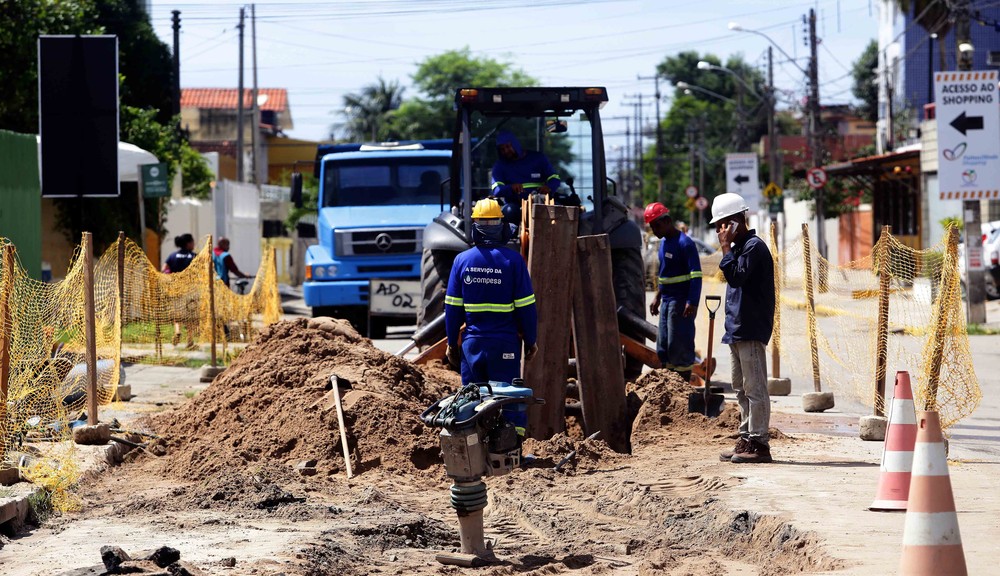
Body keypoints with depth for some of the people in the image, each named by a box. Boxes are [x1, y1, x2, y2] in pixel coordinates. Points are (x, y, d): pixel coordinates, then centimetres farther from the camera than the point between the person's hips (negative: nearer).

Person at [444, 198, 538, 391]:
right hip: (505, 345, -2)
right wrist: (531, 340, 6)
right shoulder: (512, 260, -7)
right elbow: (526, 307, -6)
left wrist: (452, 344, 11)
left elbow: (452, 308, 2)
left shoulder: (462, 260, -1)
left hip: (472, 344, 2)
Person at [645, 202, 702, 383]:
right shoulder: (663, 242, 14)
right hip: (666, 301, 9)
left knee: (679, 347, -7)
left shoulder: (685, 243, -14)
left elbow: (696, 275, -19)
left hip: (680, 302, -9)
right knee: (663, 348, 11)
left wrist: (692, 303, -27)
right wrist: (658, 297, 23)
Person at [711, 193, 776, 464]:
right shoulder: (739, 247, 18)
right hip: (737, 329, 11)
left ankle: (759, 444, -8)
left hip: (750, 330, -11)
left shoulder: (753, 246, -12)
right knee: (742, 388, 14)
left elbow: (737, 277, -23)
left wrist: (726, 247, -18)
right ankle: (747, 440, 20)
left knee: (754, 388, -9)